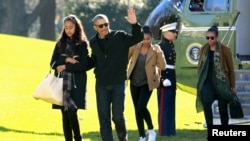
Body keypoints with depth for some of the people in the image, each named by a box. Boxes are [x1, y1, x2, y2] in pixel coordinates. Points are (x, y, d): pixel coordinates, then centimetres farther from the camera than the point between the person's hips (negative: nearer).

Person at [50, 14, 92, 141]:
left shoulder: (83, 44, 0)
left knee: (72, 114, -15)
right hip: (62, 83, 4)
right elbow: (53, 63, 4)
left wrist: (65, 67, -10)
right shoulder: (60, 43, 10)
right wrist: (66, 60, -11)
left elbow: (84, 65, -9)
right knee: (65, 116, 4)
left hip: (76, 84, -4)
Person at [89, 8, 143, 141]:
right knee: (104, 119, 2)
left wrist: (135, 24, -33)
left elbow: (138, 38, -16)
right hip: (101, 85, 3)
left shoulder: (120, 36, -5)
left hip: (118, 83, -3)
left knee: (117, 116, -5)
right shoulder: (94, 42, 7)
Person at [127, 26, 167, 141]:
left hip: (147, 83, -3)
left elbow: (162, 67, -15)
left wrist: (159, 53, -26)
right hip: (134, 83, 3)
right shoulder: (135, 47, -4)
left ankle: (151, 130, 3)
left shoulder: (155, 49, -9)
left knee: (141, 107, -19)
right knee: (137, 109, 6)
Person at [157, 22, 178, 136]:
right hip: (165, 81, -9)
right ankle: (164, 133, -5)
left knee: (171, 108, 11)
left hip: (171, 81, 9)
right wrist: (163, 79, -23)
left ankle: (170, 132, 15)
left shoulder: (171, 46, 16)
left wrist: (174, 82, 19)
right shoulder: (161, 46, -12)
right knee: (164, 108, -6)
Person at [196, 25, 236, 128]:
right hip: (207, 82, 2)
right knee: (206, 102, -22)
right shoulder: (204, 49, 5)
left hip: (222, 84, -2)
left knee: (222, 108, 4)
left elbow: (231, 69, -2)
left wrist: (232, 86, -1)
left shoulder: (225, 50, -6)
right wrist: (200, 82, 11)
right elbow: (200, 66, 14)